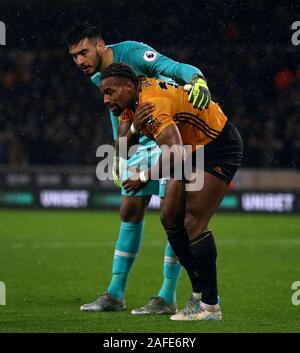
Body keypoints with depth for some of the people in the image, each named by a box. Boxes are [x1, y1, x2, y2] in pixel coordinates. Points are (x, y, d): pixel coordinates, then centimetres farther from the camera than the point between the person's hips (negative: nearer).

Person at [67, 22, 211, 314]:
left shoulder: (132, 53, -20)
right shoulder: (98, 77, 4)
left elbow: (176, 68, -30)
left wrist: (198, 80, -52)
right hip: (140, 145, 8)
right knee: (130, 212, 9)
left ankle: (167, 298, -6)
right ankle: (115, 294, 15)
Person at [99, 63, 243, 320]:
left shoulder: (153, 103, -31)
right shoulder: (130, 102, -1)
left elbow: (175, 155, -43)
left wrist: (143, 177, -30)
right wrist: (134, 127, -24)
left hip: (219, 147, -10)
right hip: (193, 150, 10)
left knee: (194, 223, -16)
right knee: (170, 218, 5)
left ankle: (210, 306, -10)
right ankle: (200, 294, 13)